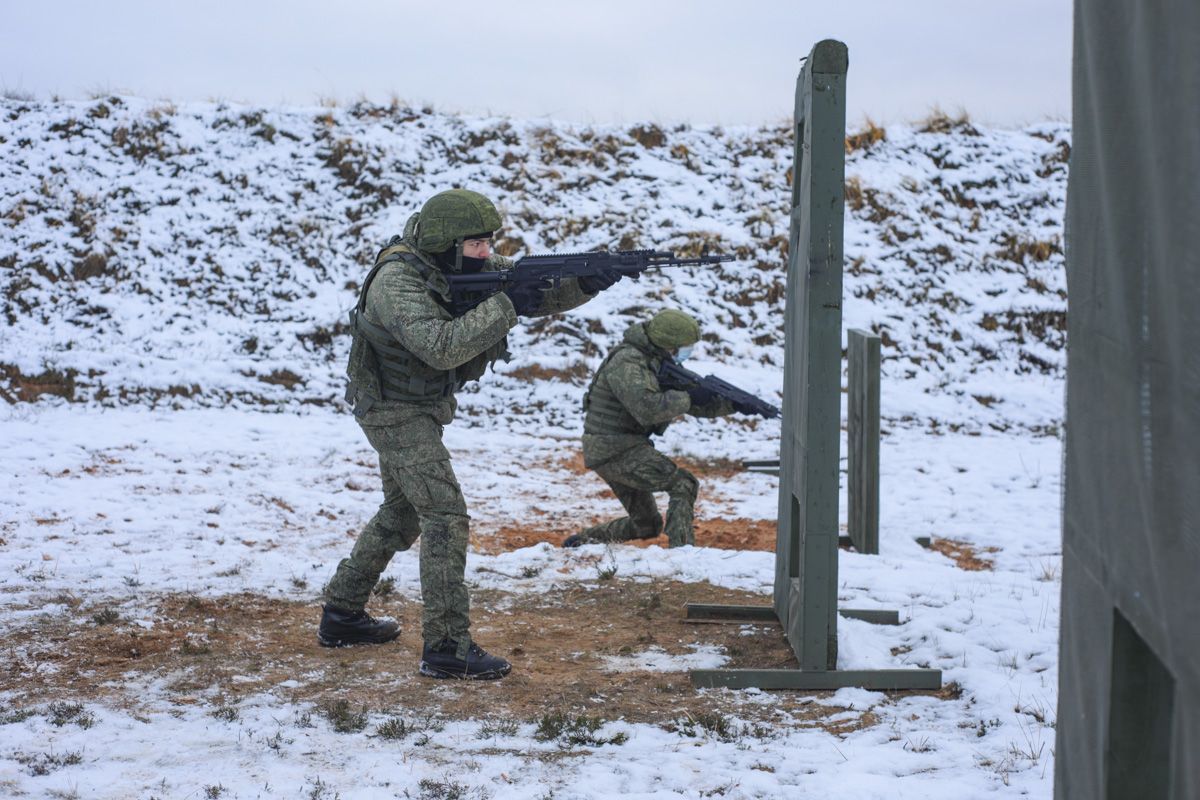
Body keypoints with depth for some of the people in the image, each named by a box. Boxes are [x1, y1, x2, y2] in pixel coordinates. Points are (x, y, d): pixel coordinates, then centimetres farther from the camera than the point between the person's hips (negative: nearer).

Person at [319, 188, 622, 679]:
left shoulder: (472, 268, -3)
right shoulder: (398, 282, -26)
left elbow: (540, 293, -3)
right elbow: (440, 346, -39)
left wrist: (587, 283, -22)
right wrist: (504, 307, -35)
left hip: (421, 408, 9)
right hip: (395, 412, -9)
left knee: (403, 513, 20)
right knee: (446, 516, -15)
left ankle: (341, 615, 32)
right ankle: (447, 648, -13)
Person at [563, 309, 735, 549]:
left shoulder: (657, 362, 12)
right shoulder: (627, 362, -17)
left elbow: (696, 404, 12)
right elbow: (647, 408, -31)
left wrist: (734, 403, -1)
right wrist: (689, 397, -22)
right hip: (613, 450, -10)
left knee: (647, 524, 18)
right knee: (683, 484, -17)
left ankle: (580, 542, 27)